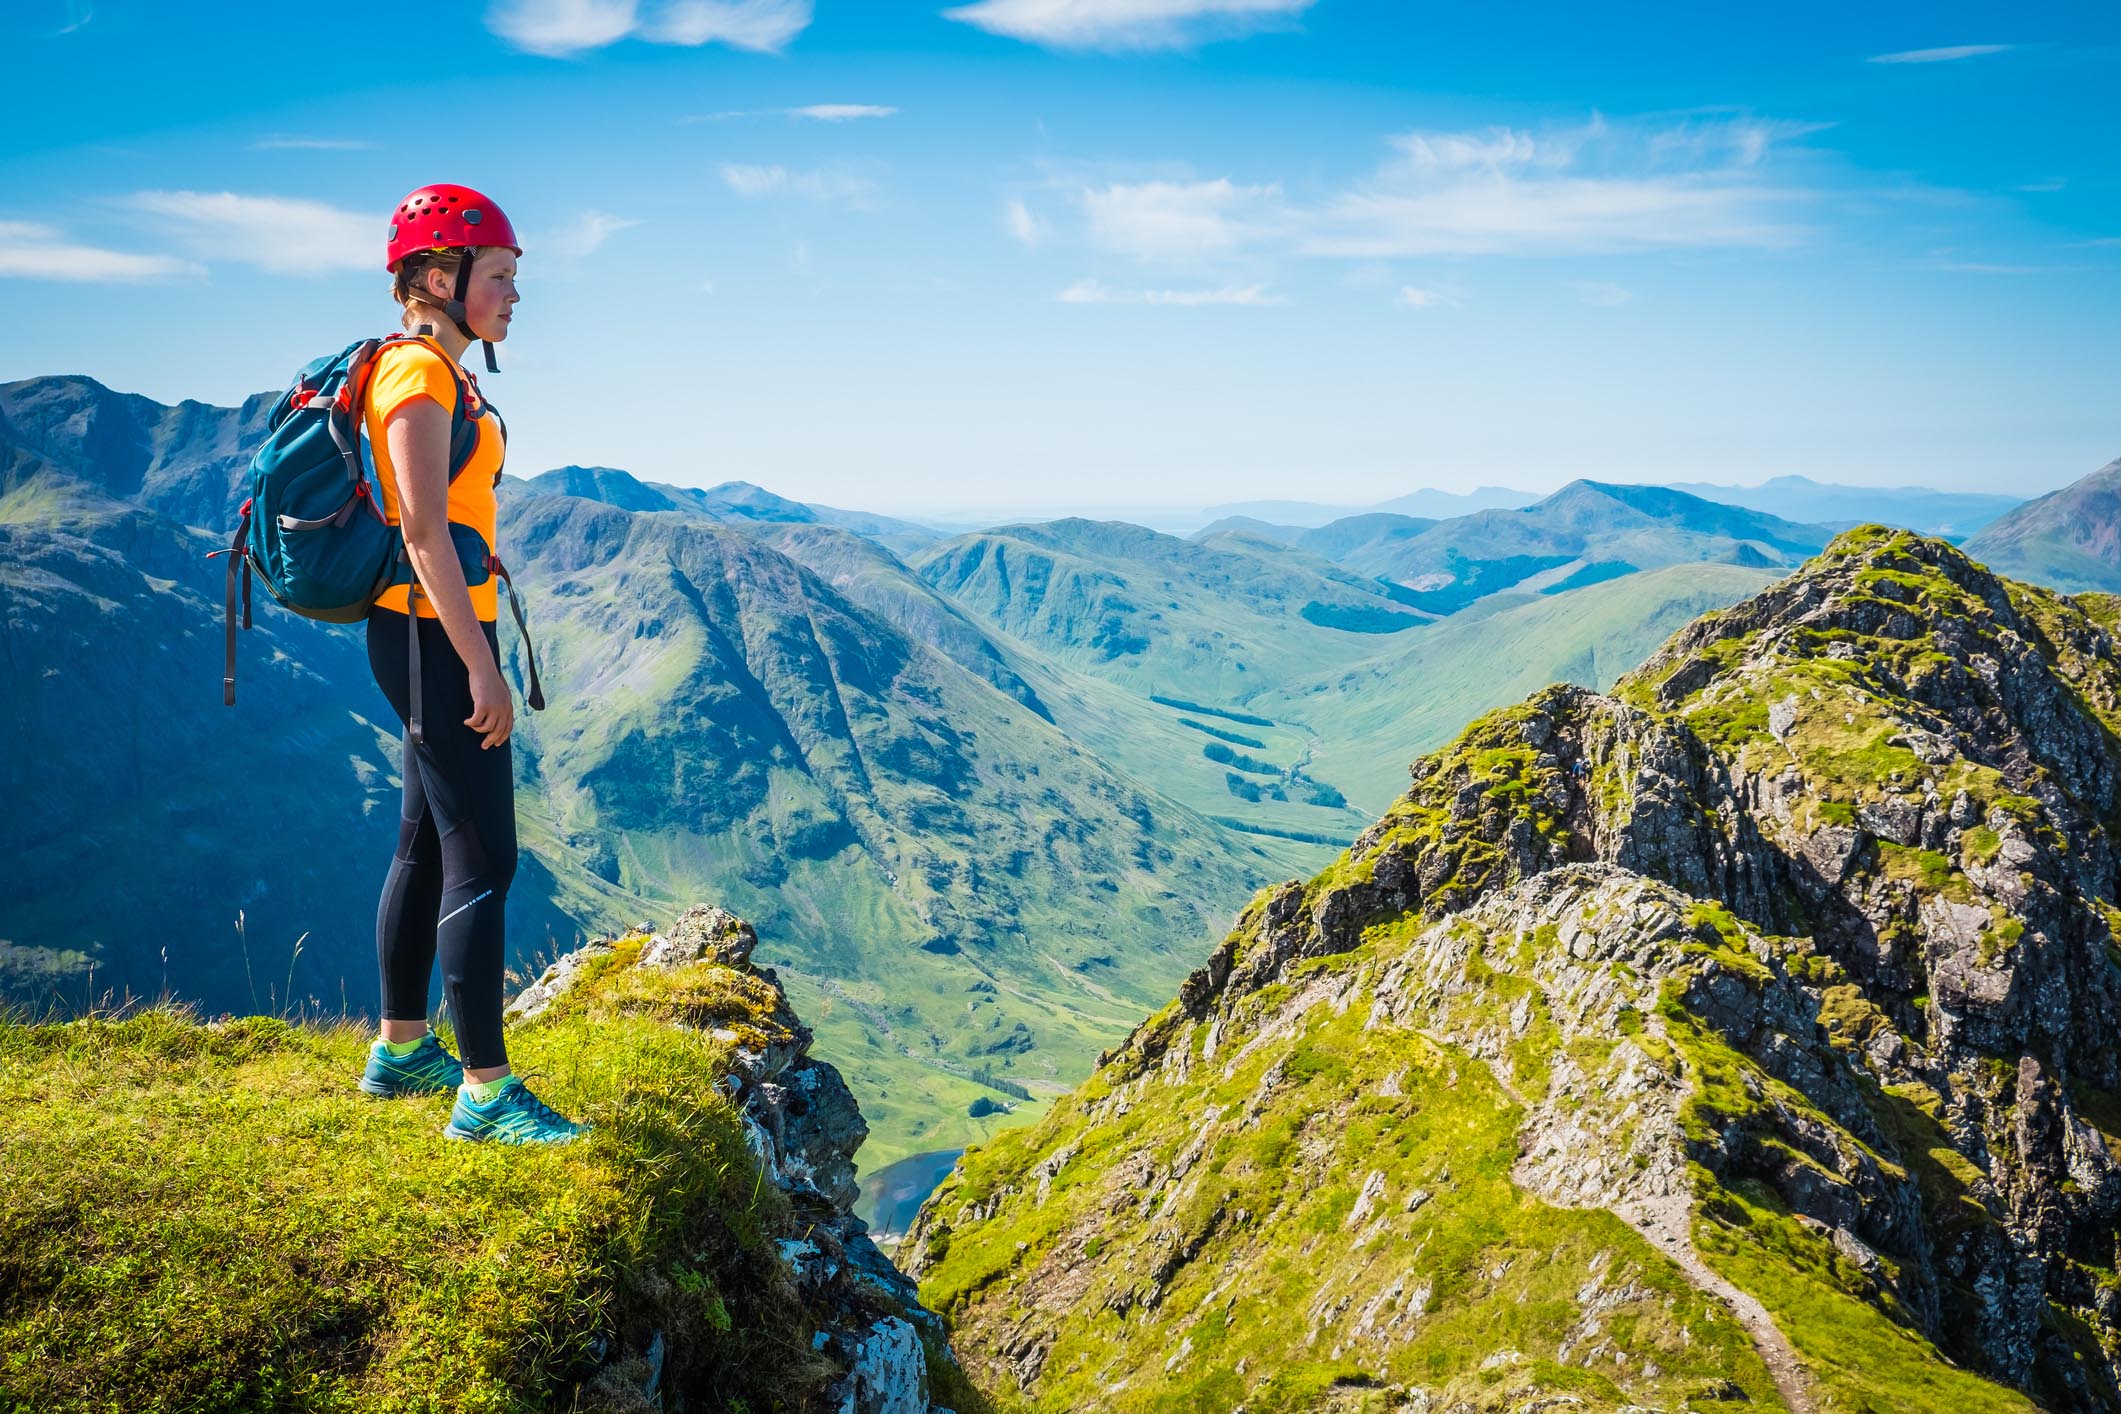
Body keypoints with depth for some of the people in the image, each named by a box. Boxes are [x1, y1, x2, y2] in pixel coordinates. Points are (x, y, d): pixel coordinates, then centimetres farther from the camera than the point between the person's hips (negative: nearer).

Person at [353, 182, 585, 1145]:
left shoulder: (442, 374, 17)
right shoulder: (419, 372, -13)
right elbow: (424, 531, -20)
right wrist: (480, 666, -22)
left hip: (434, 634, 10)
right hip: (435, 634, -10)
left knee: (429, 845, 16)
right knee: (483, 859, -9)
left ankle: (401, 1052, 28)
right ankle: (485, 1093, -3)